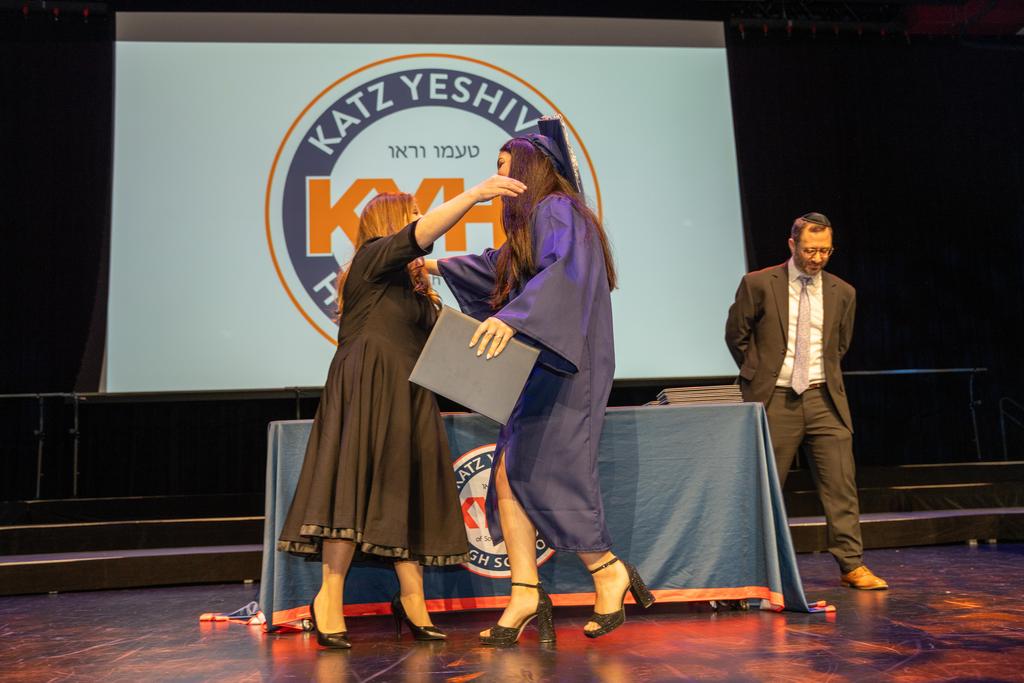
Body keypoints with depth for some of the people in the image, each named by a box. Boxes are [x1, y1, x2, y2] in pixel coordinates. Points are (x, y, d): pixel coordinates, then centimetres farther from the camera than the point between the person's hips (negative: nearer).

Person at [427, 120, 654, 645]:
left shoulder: (556, 209, -7)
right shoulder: (532, 222, 23)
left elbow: (563, 270, -26)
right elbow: (499, 264, 39)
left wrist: (512, 316, -38)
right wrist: (437, 265, 42)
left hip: (563, 366, -9)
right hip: (537, 367, 10)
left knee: (541, 473, -11)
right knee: (508, 477, 2)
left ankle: (610, 573, 6)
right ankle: (525, 595, 6)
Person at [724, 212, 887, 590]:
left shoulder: (842, 293, 6)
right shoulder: (758, 285, -4)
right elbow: (736, 335, 5)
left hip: (824, 399, 3)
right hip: (775, 400, -2)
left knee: (841, 483, 0)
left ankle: (852, 566, 10)